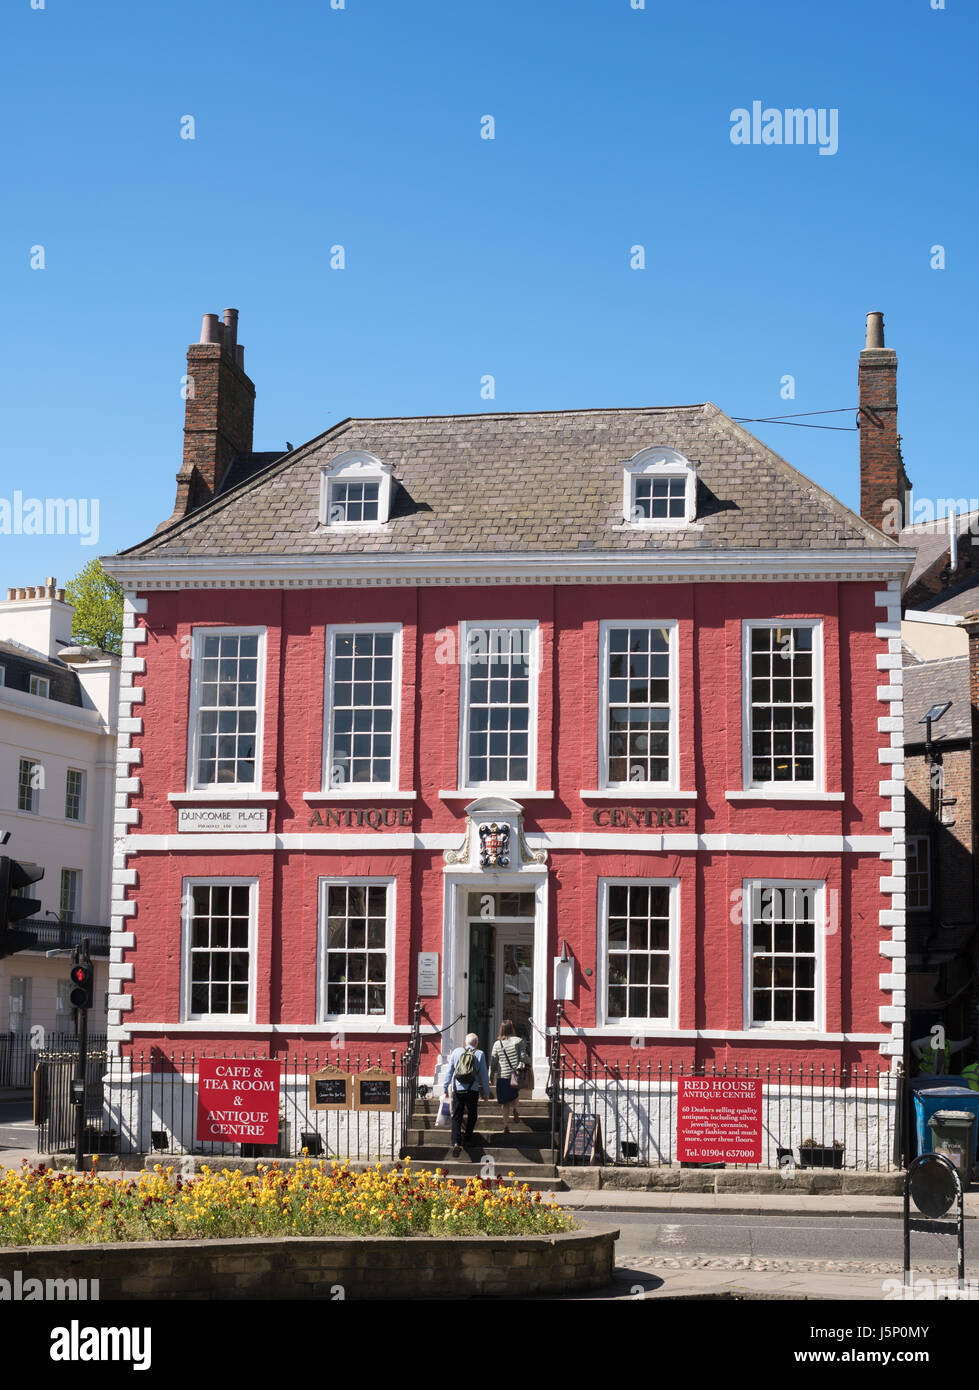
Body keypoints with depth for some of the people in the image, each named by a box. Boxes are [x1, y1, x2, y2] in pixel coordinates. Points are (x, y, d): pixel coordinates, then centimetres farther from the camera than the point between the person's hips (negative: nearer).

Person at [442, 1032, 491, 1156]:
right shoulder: (480, 1054, 1)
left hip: (457, 1089, 1)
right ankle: (468, 1139, 23)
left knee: (456, 1117, 2)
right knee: (472, 1115, 20)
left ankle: (456, 1142, -14)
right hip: (472, 1090, -1)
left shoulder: (457, 1052, 5)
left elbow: (449, 1071, 7)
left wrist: (445, 1088, 14)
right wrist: (486, 1092, 12)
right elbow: (484, 1075, 3)